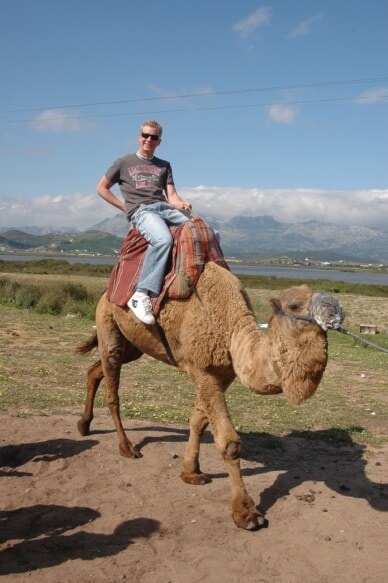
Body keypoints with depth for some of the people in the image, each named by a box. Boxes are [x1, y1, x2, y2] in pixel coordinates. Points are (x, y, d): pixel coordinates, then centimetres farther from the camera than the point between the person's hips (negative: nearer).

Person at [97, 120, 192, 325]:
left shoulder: (164, 166, 26)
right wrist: (124, 207, 7)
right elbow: (101, 188, 19)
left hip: (164, 206, 5)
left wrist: (182, 204, -9)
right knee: (163, 239, -40)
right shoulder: (124, 162, 18)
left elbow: (172, 195, 15)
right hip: (140, 210, -4)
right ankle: (141, 295, -41)